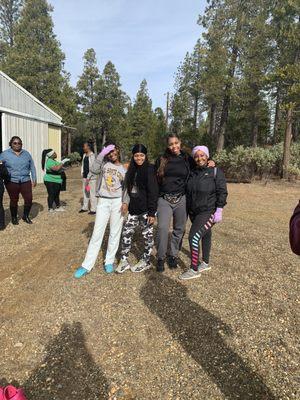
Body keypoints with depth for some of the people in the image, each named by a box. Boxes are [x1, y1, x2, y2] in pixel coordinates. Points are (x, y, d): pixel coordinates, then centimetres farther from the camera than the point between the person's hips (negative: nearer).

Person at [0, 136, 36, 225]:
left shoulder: (26, 154, 9)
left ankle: (25, 216, 21)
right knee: (14, 201, 6)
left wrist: (34, 179, 9)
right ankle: (14, 218, 26)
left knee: (29, 199, -1)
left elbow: (32, 167, 12)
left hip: (26, 181, 2)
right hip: (12, 182, -2)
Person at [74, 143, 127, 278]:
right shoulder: (104, 163, 3)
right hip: (103, 201, -1)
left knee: (115, 233, 7)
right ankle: (87, 265, 5)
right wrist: (102, 153, -19)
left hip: (117, 202, 1)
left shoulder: (124, 170, 6)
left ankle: (109, 261, 23)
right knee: (97, 233, -1)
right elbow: (94, 170, -17)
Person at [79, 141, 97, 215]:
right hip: (85, 176, 9)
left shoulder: (92, 156, -12)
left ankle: (93, 209, 3)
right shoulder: (84, 155, 13)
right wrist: (82, 173, 8)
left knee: (92, 193, -4)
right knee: (85, 192, 15)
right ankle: (85, 207, 26)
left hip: (91, 177, -8)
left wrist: (89, 177, -16)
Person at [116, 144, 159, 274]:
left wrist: (152, 212, -18)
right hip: (134, 209, 7)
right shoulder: (133, 170, 11)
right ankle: (124, 260, 19)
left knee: (147, 235, 6)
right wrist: (126, 202, 5)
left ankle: (146, 261, 22)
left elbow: (153, 192, -15)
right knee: (126, 232, 7)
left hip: (146, 209, -7)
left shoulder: (149, 169, -11)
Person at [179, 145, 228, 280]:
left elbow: (222, 192, -11)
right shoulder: (192, 173, 8)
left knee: (193, 237, -14)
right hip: (194, 213, 6)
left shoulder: (215, 171, -7)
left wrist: (219, 211, -16)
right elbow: (188, 192, 16)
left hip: (208, 212, -6)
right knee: (205, 236, 19)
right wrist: (187, 211, 14)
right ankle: (205, 263, 34)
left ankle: (194, 270, -3)